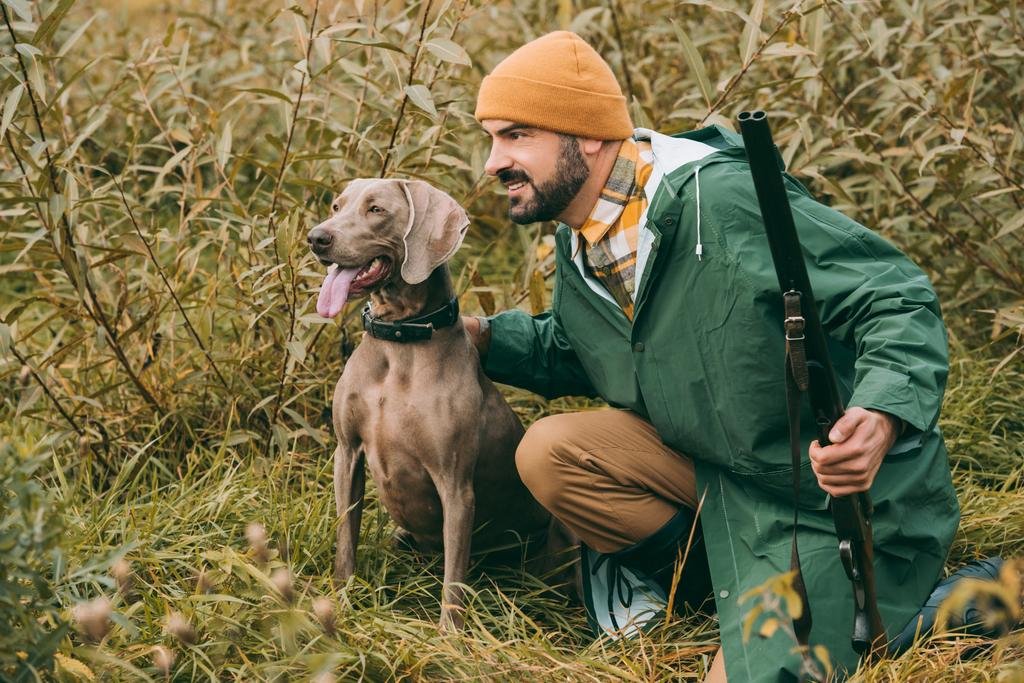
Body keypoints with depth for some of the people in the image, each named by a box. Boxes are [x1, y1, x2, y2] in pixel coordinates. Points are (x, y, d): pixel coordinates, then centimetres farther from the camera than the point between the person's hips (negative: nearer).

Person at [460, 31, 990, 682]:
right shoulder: (579, 247, 2)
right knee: (549, 452, -9)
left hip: (841, 488, -7)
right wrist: (479, 334, 5)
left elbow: (900, 301, -25)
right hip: (720, 472, 7)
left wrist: (882, 420, -43)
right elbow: (572, 355, 22)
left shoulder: (725, 198, -25)